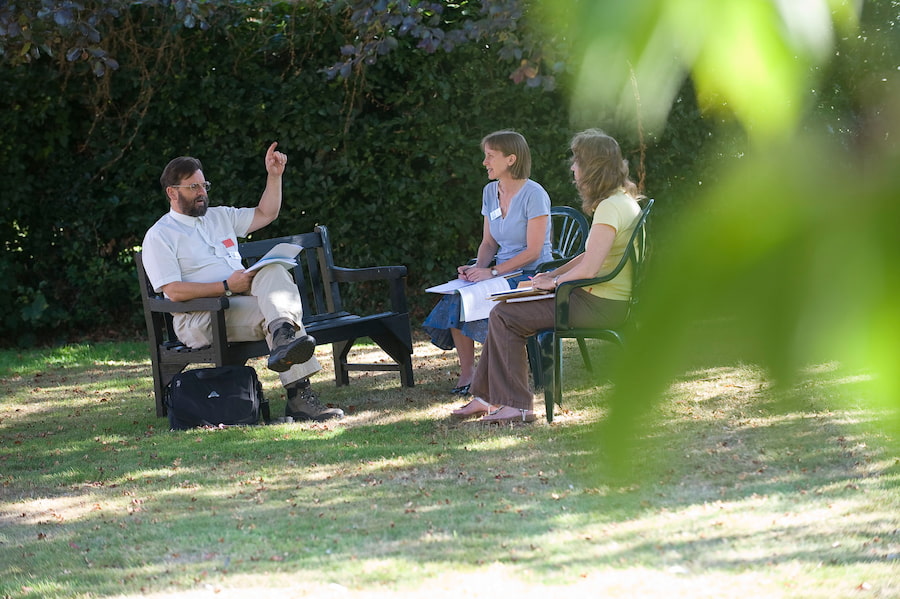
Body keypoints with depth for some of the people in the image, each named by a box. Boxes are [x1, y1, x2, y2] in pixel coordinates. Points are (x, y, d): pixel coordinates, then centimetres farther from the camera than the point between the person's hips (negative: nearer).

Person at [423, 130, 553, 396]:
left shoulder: (534, 195, -12)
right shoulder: (490, 192, 11)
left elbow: (533, 250, -16)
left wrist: (492, 272, -21)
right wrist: (479, 267, -7)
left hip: (532, 274, -7)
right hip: (502, 270, 7)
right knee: (456, 296, -20)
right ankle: (466, 373, -11)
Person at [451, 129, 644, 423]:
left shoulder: (610, 207, -20)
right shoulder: (622, 200, 14)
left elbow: (589, 269, -25)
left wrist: (555, 282, -8)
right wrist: (554, 275, 11)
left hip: (601, 306, -11)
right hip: (603, 301, 11)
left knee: (504, 317, -10)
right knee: (505, 310, 12)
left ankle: (516, 406, -4)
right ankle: (486, 397, 13)